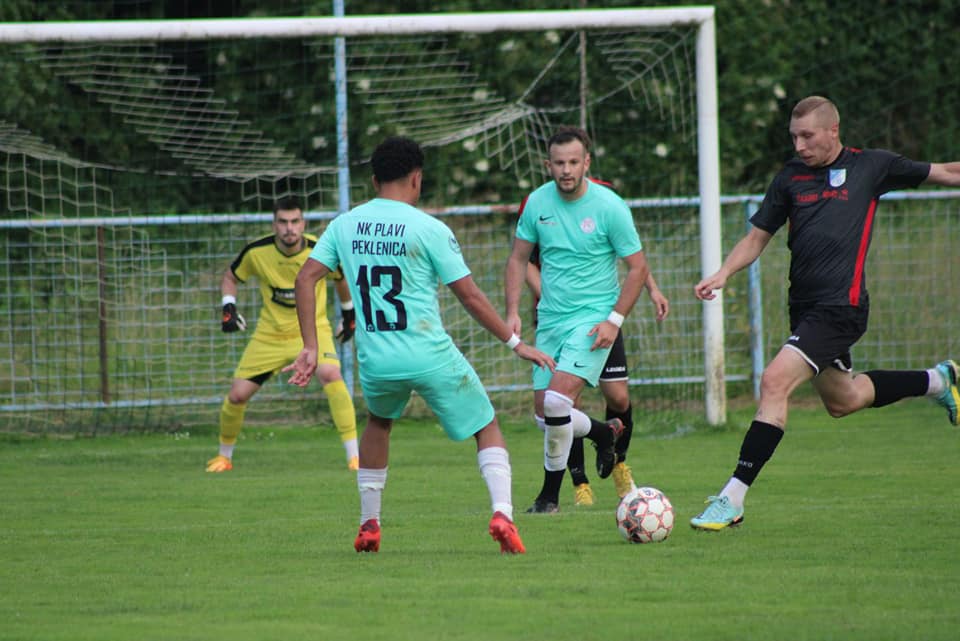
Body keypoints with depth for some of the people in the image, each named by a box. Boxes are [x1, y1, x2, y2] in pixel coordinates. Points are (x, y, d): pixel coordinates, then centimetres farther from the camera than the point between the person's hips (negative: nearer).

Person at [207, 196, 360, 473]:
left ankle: (354, 455, -25)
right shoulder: (256, 252, -15)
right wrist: (228, 307, -9)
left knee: (330, 374, -31)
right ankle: (225, 455, 30)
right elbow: (230, 277, 7)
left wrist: (349, 314, 15)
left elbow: (342, 278, 6)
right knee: (237, 395, 0)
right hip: (270, 334, 2)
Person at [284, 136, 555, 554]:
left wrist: (310, 348, 6)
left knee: (378, 423, 33)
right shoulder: (429, 230, -7)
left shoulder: (344, 225, 6)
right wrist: (515, 344, 3)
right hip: (432, 358, -4)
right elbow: (470, 297, -6)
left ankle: (369, 526, 31)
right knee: (488, 429, 10)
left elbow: (306, 279, 2)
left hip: (375, 361, 4)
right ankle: (502, 513, -12)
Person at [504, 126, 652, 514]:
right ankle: (604, 433, 37)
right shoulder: (537, 202, 0)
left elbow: (638, 268, -6)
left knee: (557, 398, -22)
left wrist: (614, 320, -14)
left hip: (593, 318, -6)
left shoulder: (609, 207, -12)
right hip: (550, 318, 6)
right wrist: (513, 311, -2)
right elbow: (518, 259, 10)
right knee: (544, 412, 7)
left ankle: (550, 494, -6)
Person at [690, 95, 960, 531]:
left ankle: (733, 499, -20)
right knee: (842, 400, 21)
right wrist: (722, 274, -1)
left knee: (775, 382, -21)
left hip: (840, 305, -7)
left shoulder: (870, 166, -1)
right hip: (804, 306, 7)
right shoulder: (791, 177, 9)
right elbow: (757, 237, 14)